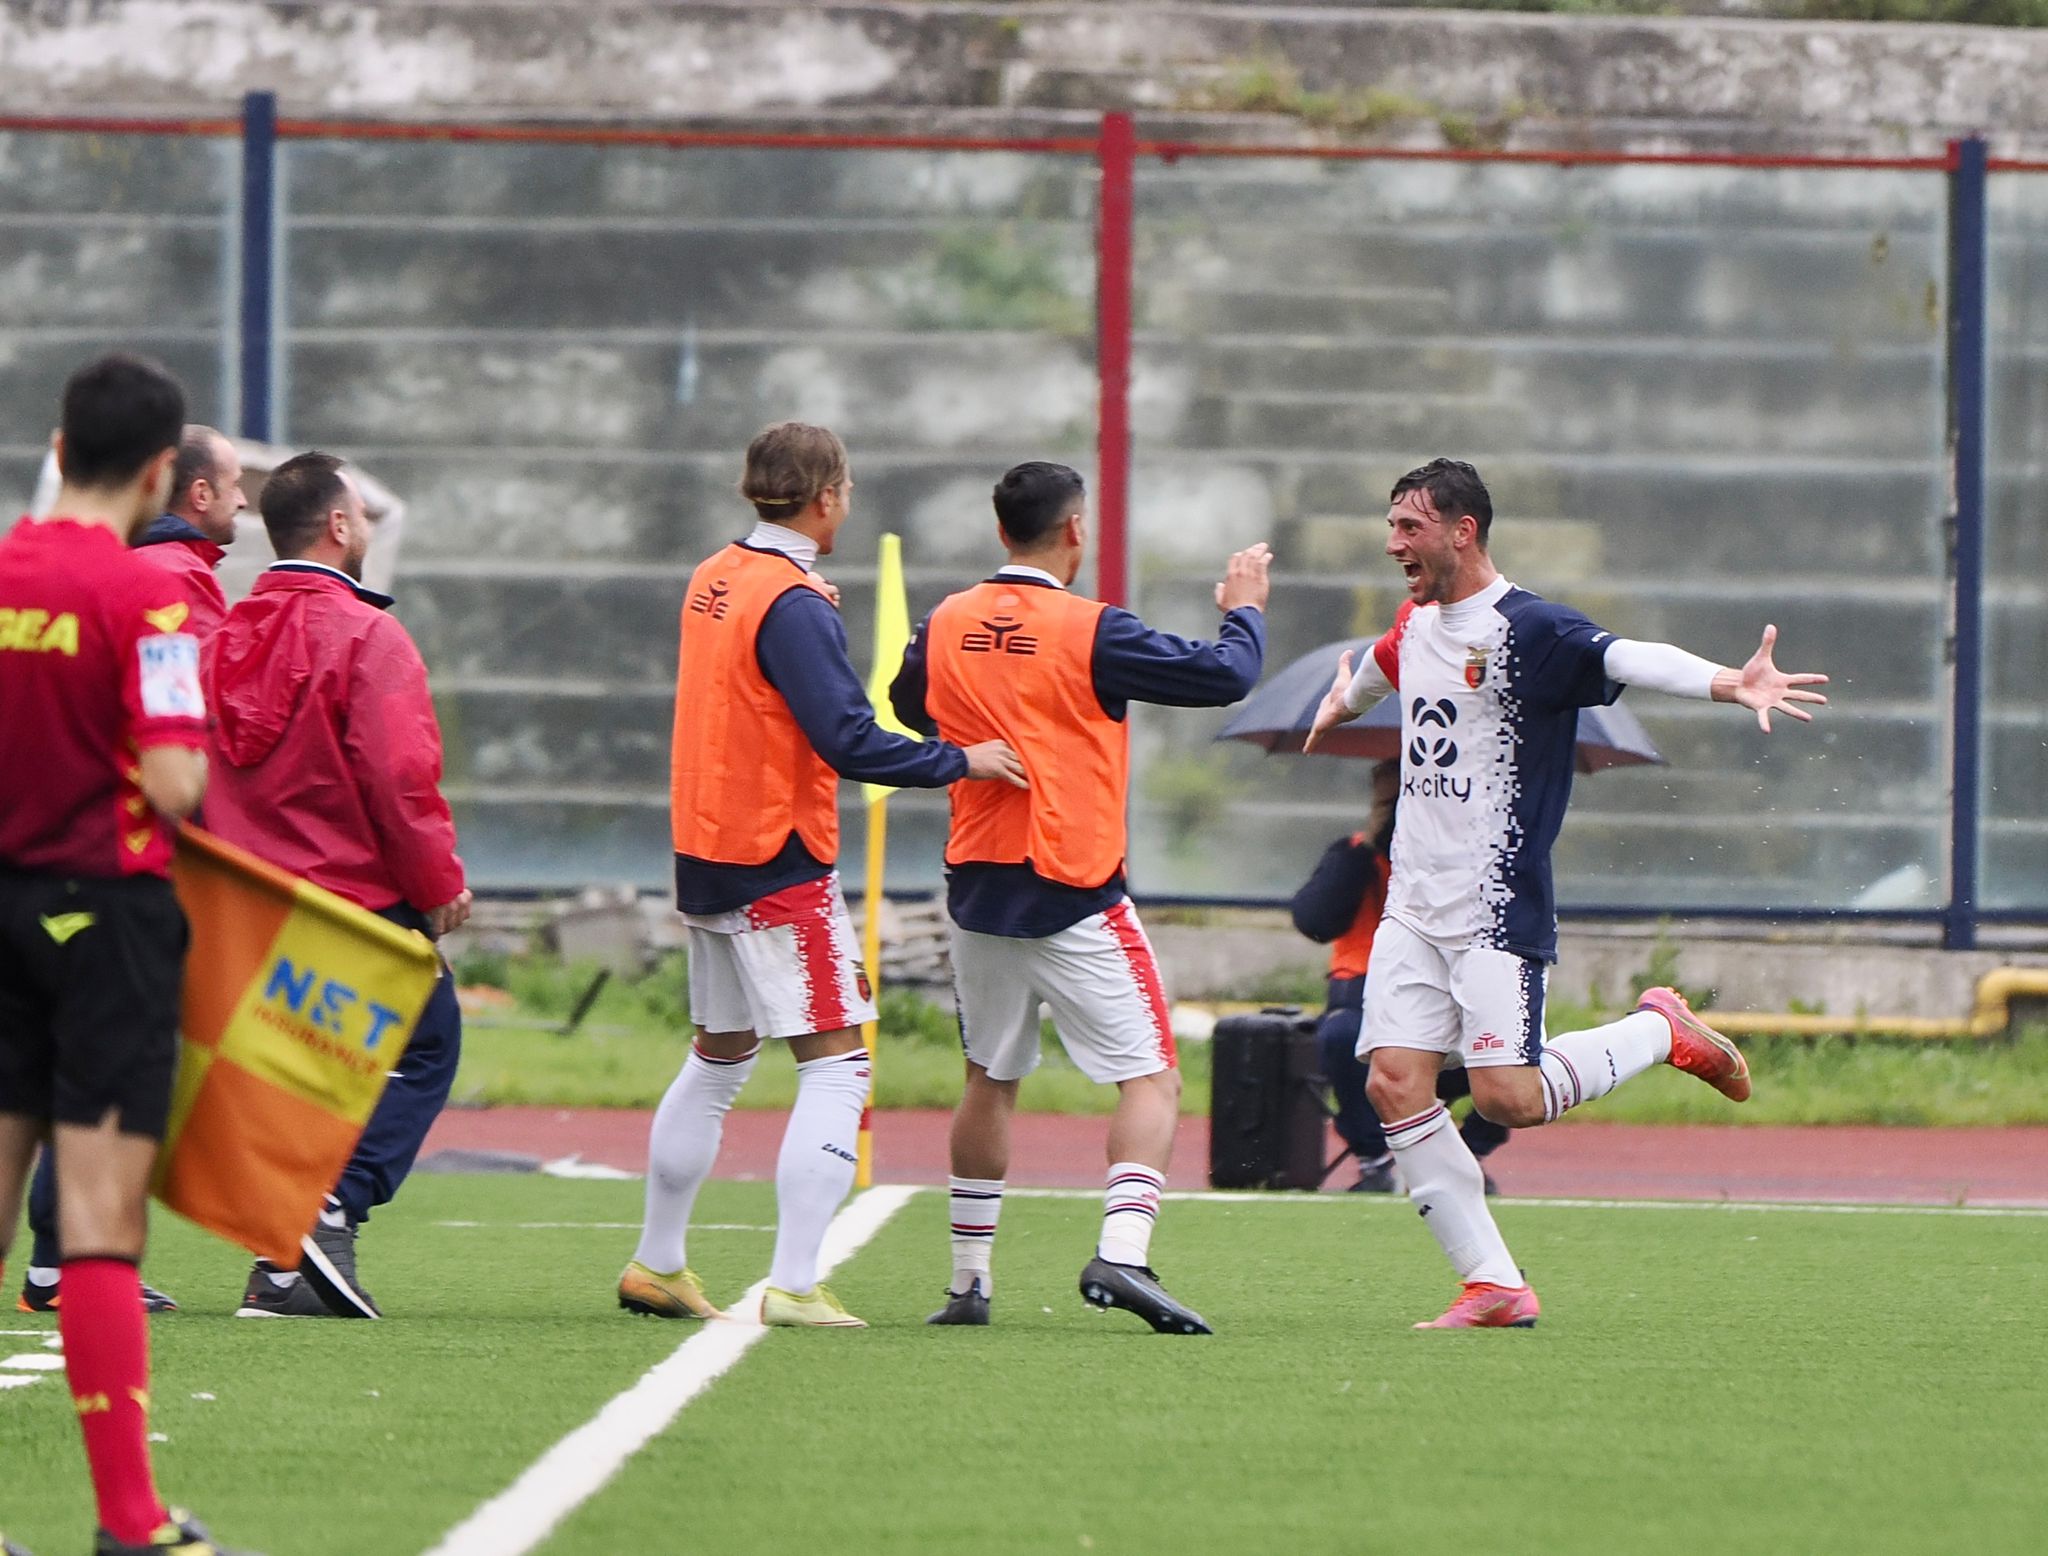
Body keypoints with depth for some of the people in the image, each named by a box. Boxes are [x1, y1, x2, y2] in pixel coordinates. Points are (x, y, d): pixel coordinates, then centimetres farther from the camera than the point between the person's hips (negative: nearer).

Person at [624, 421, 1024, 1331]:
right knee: (837, 1068, -7)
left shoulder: (712, 582, 8)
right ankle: (794, 1286, -15)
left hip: (704, 857, 9)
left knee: (717, 1060, 20)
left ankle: (657, 1264, 26)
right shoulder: (793, 605, -17)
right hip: (782, 869, -9)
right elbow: (850, 741, -22)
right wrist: (961, 763, -12)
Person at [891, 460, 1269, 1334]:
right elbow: (1222, 677, -11)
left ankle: (970, 1279, 19)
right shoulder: (1088, 631, -13)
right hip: (1074, 899, -5)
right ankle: (1121, 1253, -22)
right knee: (1152, 1079, -3)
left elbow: (909, 705, 24)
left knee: (989, 1083, 17)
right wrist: (1243, 611, 8)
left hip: (977, 891, 6)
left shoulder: (945, 627, 3)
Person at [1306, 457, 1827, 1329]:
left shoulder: (1525, 630, -14)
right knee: (1394, 1085, -6)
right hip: (1414, 910, 7)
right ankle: (1494, 1287, 0)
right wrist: (1343, 704, 59)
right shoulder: (1414, 626, 11)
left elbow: (1625, 659, -30)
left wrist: (1730, 684, -48)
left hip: (1496, 909, -7)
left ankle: (1662, 1032, 13)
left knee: (1508, 1098, -14)